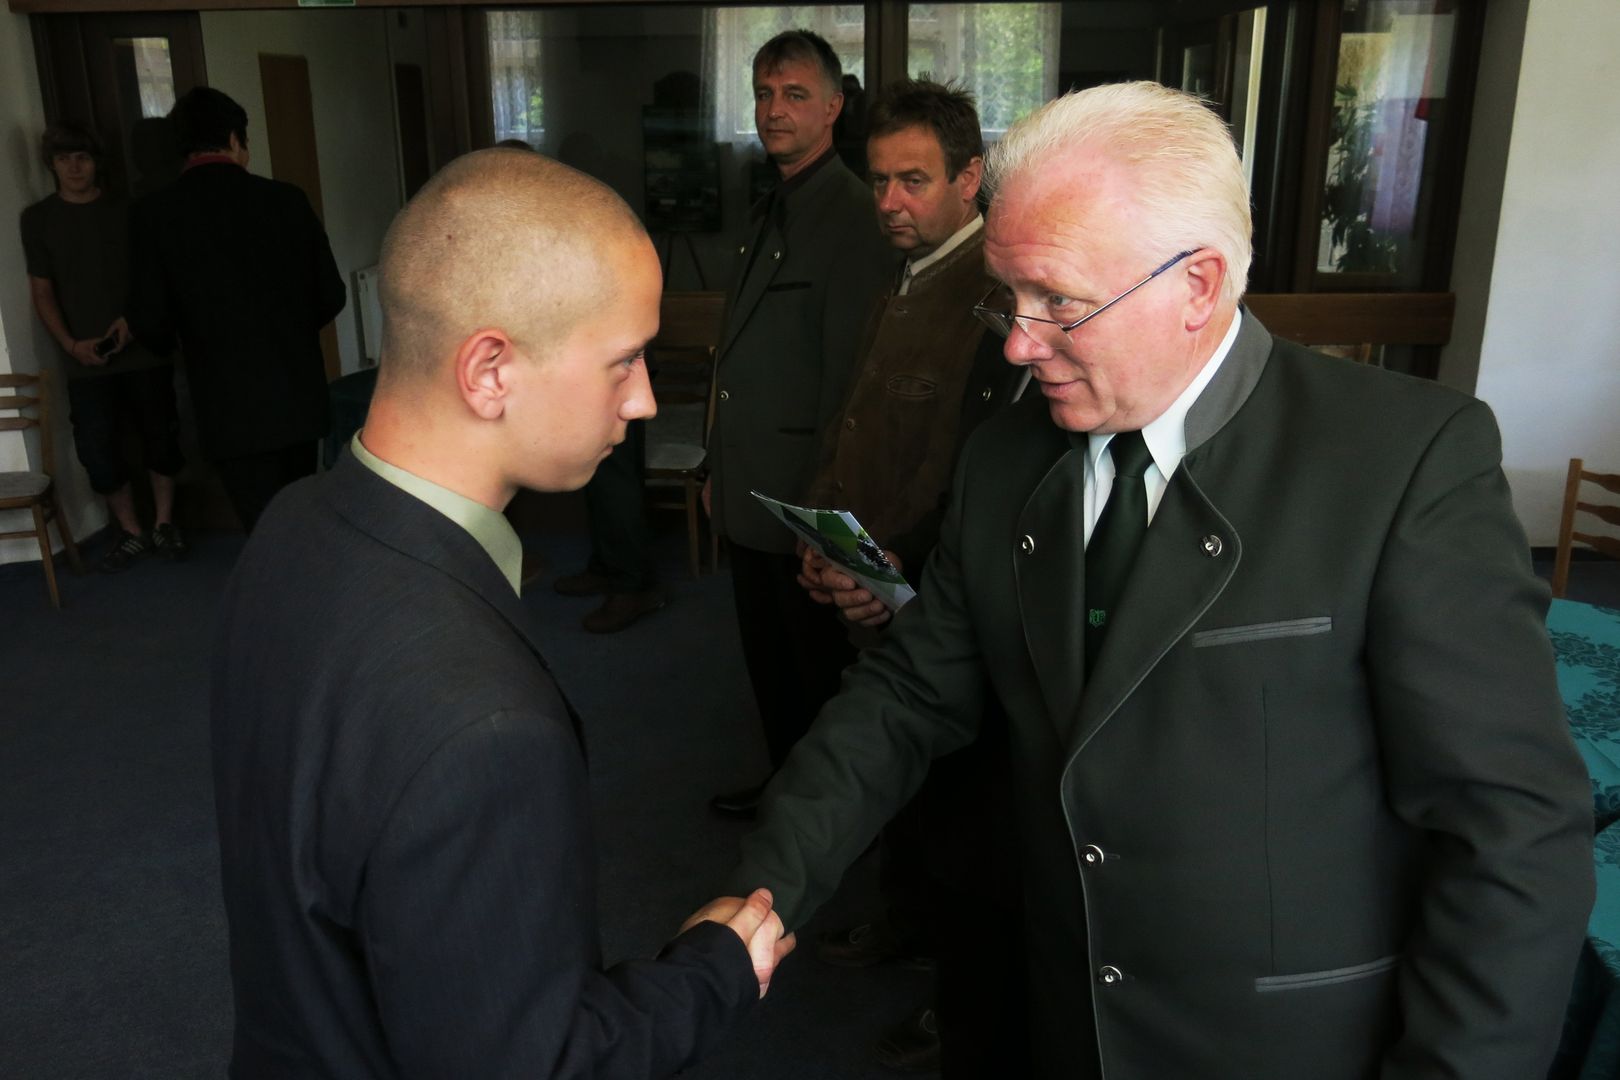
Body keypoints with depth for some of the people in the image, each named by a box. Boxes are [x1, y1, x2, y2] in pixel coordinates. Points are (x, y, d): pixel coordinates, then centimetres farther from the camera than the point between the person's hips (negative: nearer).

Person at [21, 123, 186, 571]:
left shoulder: (127, 209, 2)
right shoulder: (38, 218, 4)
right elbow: (42, 291, 6)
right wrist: (71, 343, -8)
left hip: (144, 349, 0)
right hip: (86, 360, 0)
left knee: (160, 435, 7)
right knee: (99, 450, -1)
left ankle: (164, 523, 25)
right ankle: (131, 532, 16)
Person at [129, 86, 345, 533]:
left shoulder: (157, 211, -7)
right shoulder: (287, 199, -2)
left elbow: (150, 321, -6)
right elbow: (331, 295, 3)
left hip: (232, 406, -3)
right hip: (300, 394, 3)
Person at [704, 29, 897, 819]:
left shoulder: (852, 217, -16)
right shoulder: (771, 211, 13)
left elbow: (846, 374, -20)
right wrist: (720, 470, 17)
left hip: (804, 500, -8)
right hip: (751, 492, 9)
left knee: (816, 667, 8)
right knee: (768, 661, 20)